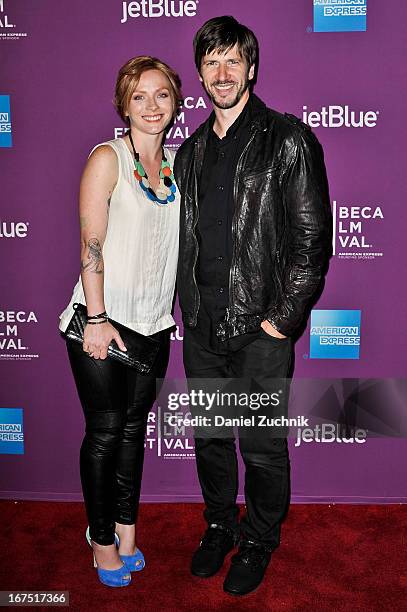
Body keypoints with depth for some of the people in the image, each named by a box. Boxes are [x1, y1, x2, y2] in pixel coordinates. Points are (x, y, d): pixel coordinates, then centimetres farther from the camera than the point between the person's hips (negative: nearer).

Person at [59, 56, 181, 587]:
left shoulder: (177, 162, 9)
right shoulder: (108, 158, -8)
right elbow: (91, 244, -13)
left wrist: (168, 310, 11)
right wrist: (98, 319, -17)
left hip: (153, 323, 5)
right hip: (103, 321, -5)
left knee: (134, 427, 15)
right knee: (105, 431, 6)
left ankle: (126, 527, 33)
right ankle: (103, 539, 26)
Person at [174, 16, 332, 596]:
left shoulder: (288, 139, -4)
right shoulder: (191, 152, 13)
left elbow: (313, 237, -9)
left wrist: (283, 319, -13)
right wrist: (187, 307, 10)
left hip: (260, 327, -5)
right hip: (202, 327, 5)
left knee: (263, 446, 8)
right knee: (210, 438, 17)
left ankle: (259, 543, 32)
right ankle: (220, 527, 40)